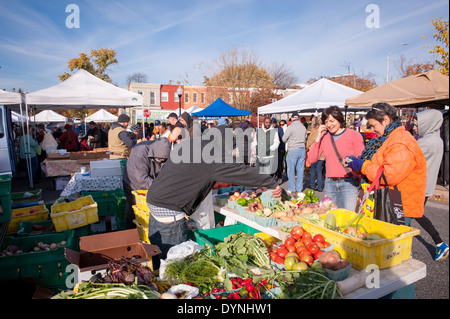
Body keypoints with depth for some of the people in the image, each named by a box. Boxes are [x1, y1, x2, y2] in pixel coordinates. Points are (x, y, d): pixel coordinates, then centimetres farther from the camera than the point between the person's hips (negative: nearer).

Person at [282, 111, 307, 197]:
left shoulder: (290, 127, -11)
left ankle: (291, 190, 5)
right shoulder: (303, 127, 6)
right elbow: (305, 139, 15)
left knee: (291, 171, 2)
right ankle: (299, 189, 15)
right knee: (300, 171, 9)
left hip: (293, 150, -5)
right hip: (302, 150, 5)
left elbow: (284, 139, -4)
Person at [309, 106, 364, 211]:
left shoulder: (354, 135, 0)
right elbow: (312, 159, 3)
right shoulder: (324, 137, 9)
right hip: (330, 183, 4)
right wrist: (318, 137, -1)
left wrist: (361, 188, -9)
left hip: (349, 183, -3)